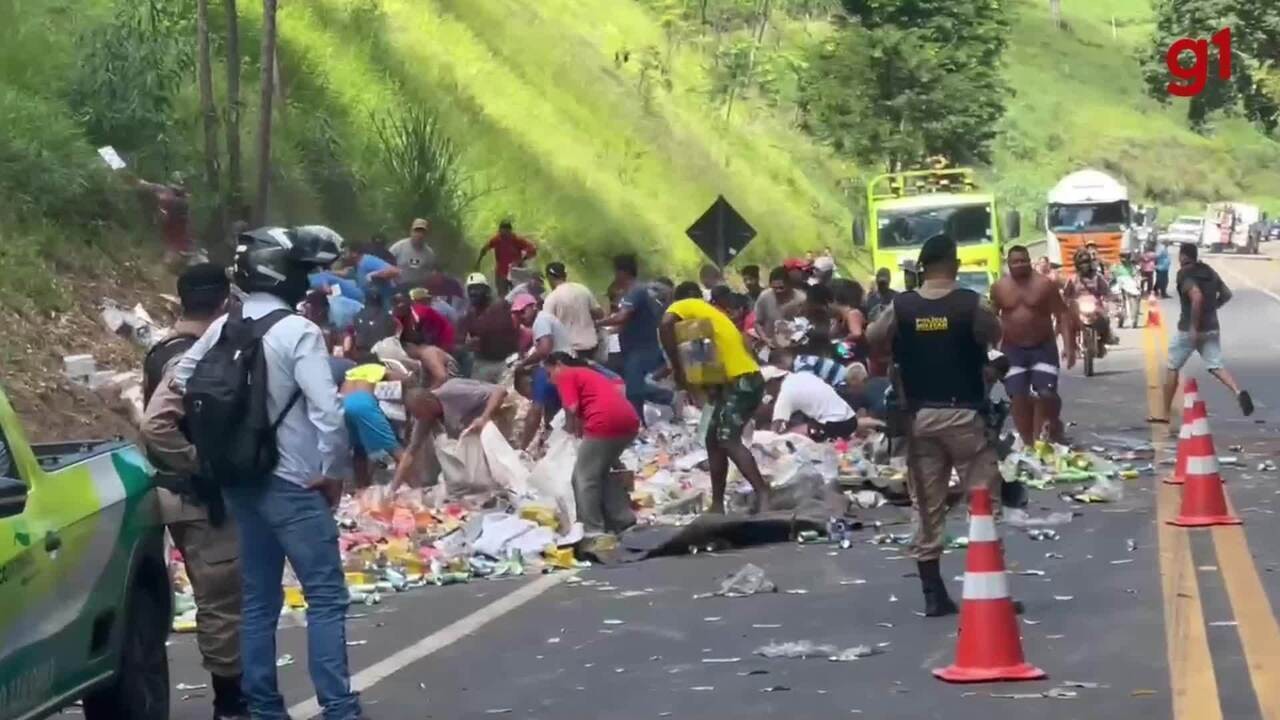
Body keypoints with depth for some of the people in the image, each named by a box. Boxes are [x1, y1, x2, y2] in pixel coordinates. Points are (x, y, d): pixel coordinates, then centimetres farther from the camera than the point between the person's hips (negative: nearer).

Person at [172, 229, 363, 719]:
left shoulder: (223, 328, 5)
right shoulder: (298, 332, -16)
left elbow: (181, 382, 16)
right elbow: (328, 411, -24)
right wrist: (334, 471, -10)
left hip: (241, 481, 7)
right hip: (293, 484, -7)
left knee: (258, 599, 13)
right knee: (326, 596, -3)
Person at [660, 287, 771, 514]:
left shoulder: (685, 306, 3)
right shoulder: (710, 313, 28)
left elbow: (666, 325, -19)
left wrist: (678, 369, -16)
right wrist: (711, 384, 5)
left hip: (740, 381, -9)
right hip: (743, 380, 9)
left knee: (728, 440, -19)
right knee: (714, 440, 13)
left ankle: (763, 494, -29)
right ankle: (717, 505, 16)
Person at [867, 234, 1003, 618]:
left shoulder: (900, 307, -2)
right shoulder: (972, 304, -9)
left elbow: (872, 339, 13)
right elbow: (995, 336, 8)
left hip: (919, 416, 3)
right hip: (963, 413, -3)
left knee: (927, 508, 8)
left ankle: (933, 595, 10)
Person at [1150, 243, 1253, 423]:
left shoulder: (1184, 274, -12)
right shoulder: (1209, 271, 11)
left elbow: (1197, 296, -28)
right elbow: (1227, 294, 16)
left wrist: (1194, 326, -24)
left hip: (1190, 328, -6)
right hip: (1212, 327, 6)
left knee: (1172, 367, 9)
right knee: (1215, 366, 1)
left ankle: (1164, 413, 14)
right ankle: (1239, 392, -29)